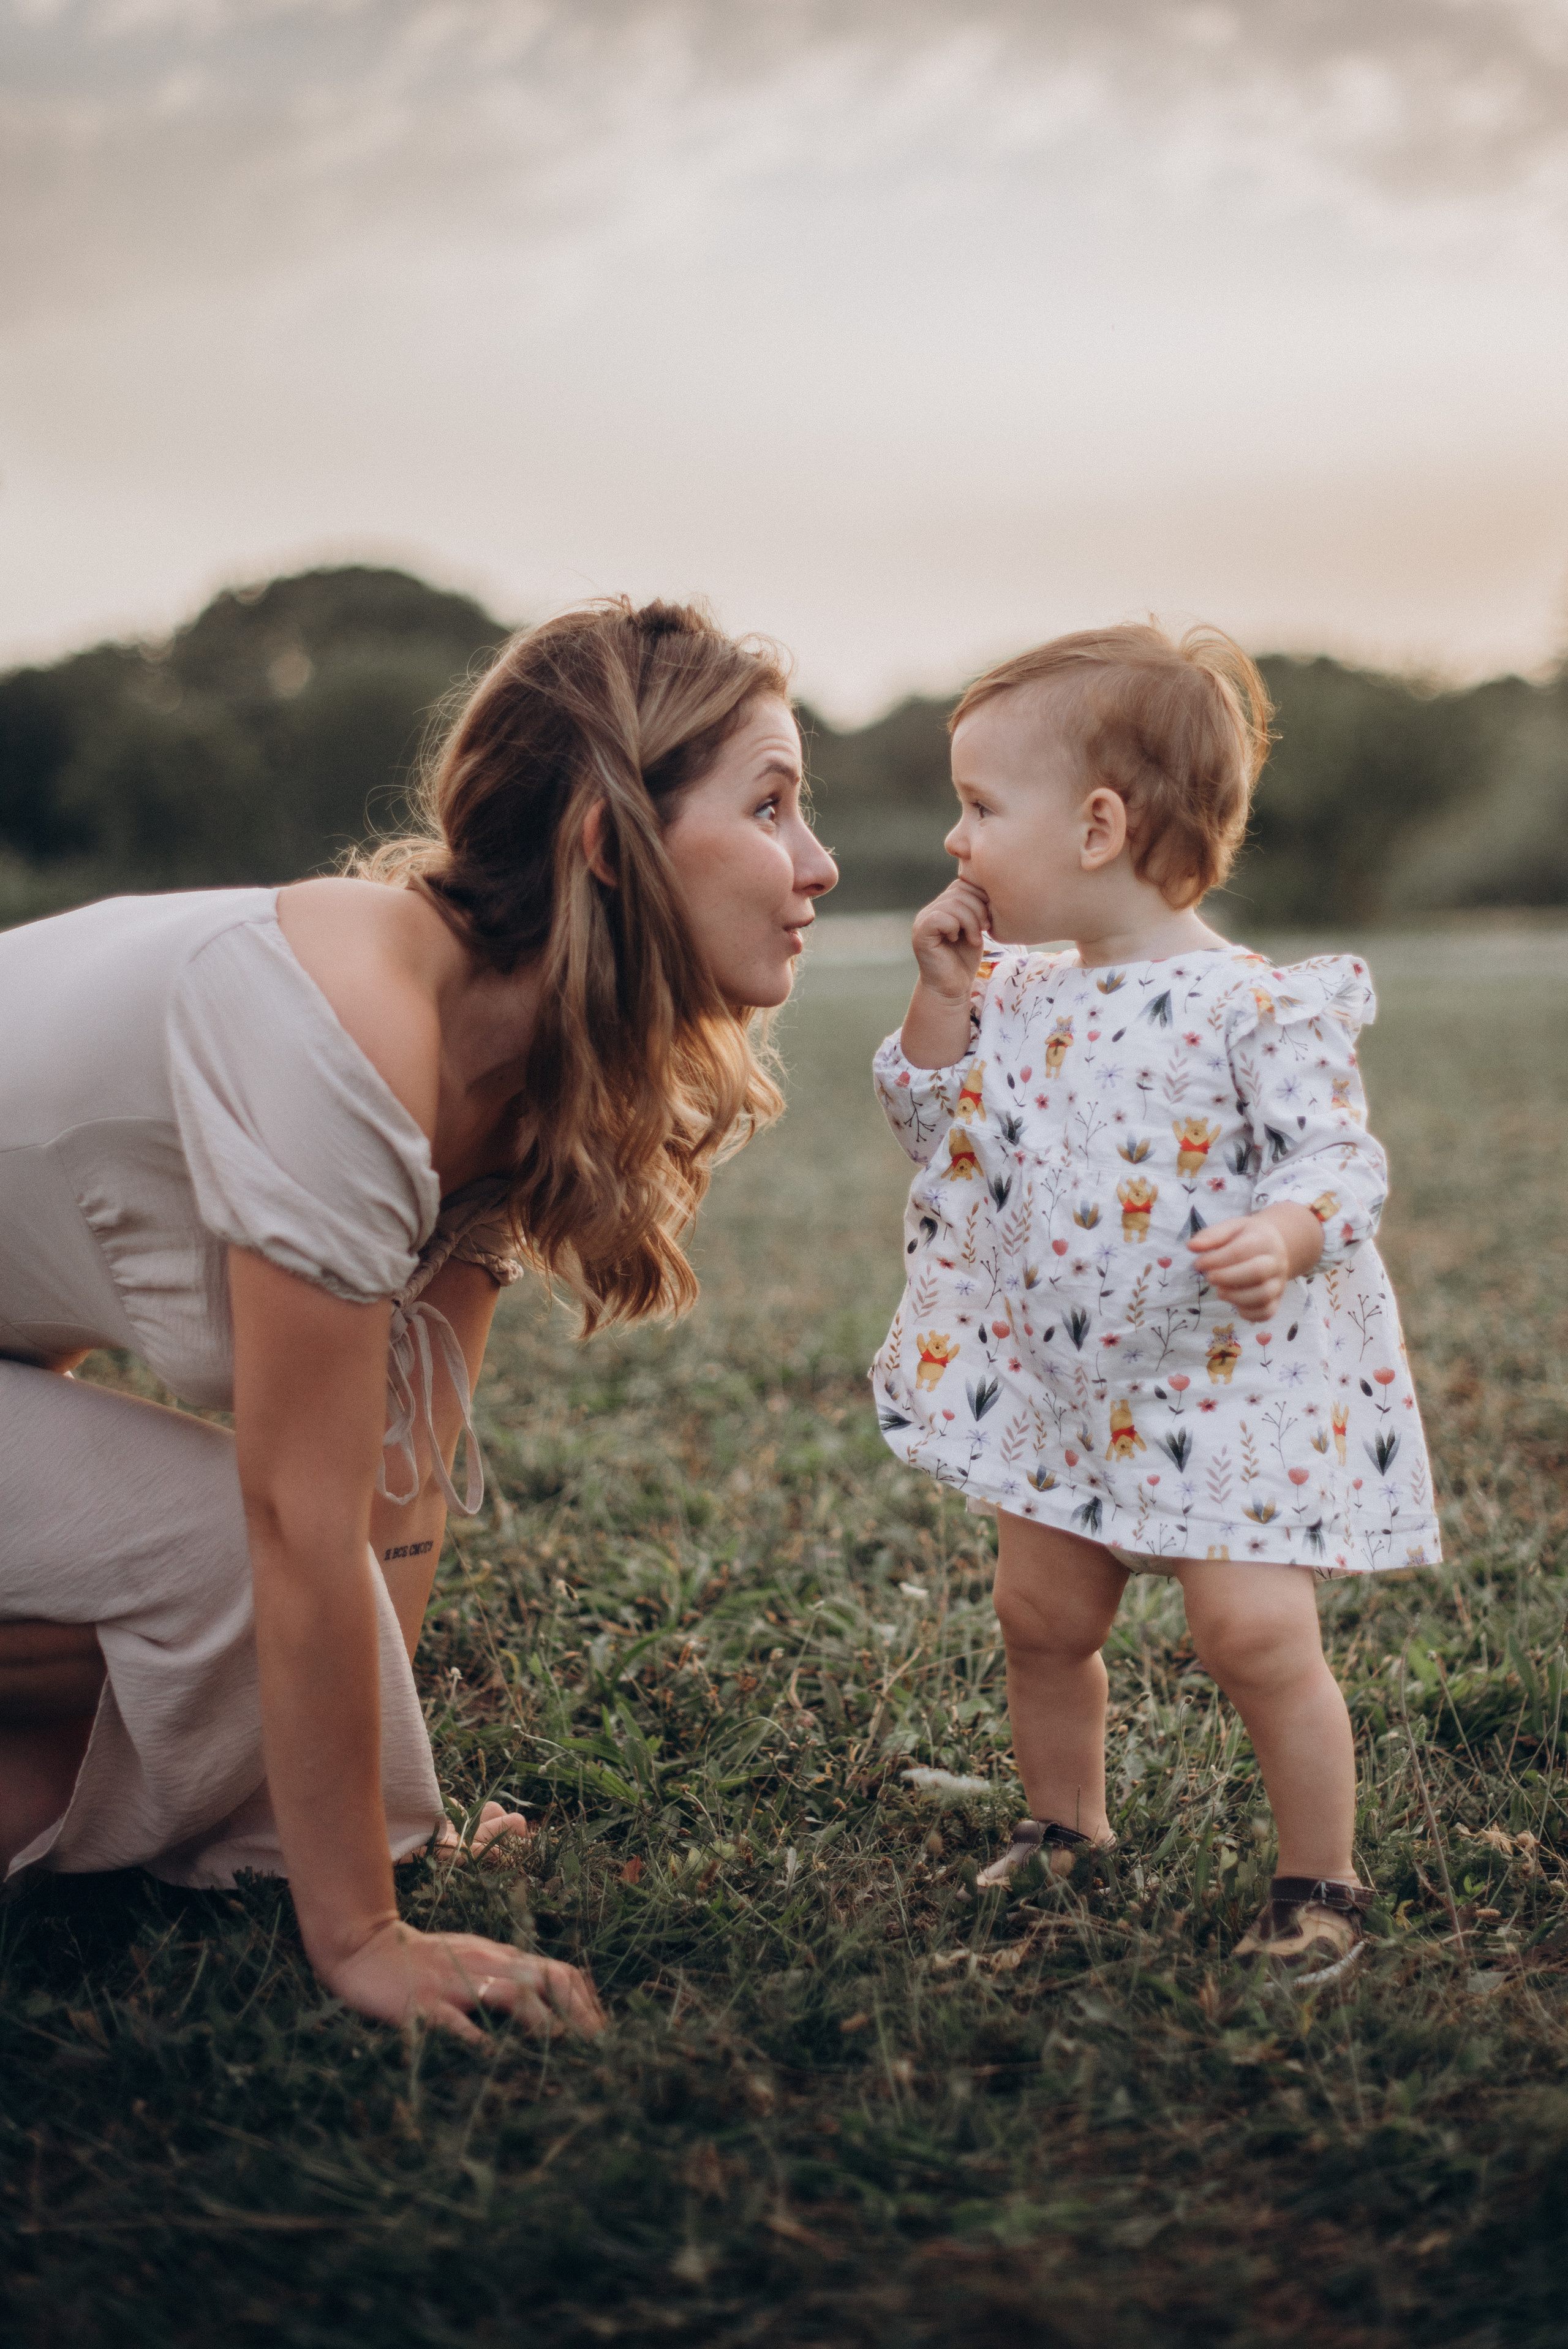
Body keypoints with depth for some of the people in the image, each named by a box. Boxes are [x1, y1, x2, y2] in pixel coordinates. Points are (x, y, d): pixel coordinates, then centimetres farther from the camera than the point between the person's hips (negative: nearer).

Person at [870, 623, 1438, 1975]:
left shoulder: (1250, 1007, -17)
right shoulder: (1020, 996, 4)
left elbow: (1341, 1155, -17)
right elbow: (934, 1125, 12)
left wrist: (1283, 1233, -39)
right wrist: (943, 995, -2)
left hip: (1239, 1382, -6)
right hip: (1070, 1391, 7)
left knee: (1255, 1632, -11)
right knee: (1041, 1613, 14)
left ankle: (1321, 1882, 10)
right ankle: (1065, 1828, 38)